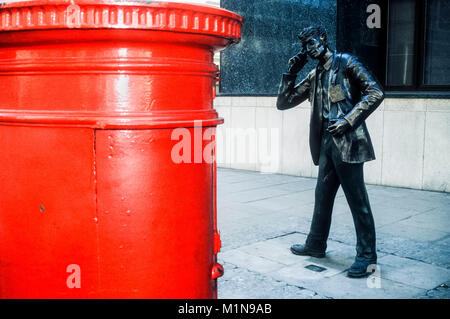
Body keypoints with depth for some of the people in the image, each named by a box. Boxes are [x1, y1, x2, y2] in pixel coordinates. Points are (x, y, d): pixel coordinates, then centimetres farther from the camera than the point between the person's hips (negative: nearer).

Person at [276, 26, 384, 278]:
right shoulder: (314, 76, 18)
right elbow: (283, 103, 19)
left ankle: (367, 256, 5)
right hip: (327, 143, 7)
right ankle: (316, 244, 29)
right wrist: (291, 74, 8)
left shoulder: (346, 63, 0)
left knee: (357, 199, -3)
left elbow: (375, 93, -9)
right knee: (323, 196, 15)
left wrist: (348, 120, -15)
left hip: (348, 142, -7)